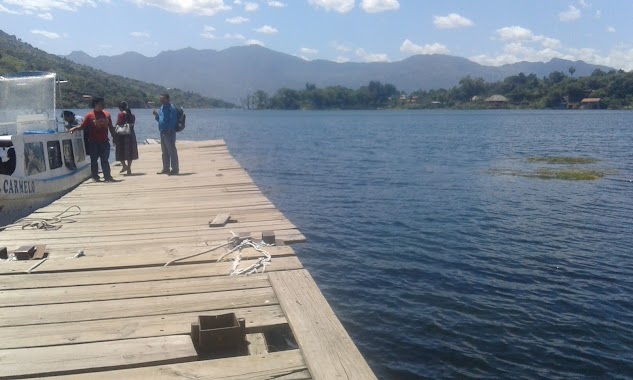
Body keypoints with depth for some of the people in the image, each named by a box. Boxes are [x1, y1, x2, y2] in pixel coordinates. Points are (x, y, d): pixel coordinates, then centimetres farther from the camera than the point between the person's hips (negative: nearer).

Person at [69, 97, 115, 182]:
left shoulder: (107, 114, 7)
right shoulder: (89, 115, -3)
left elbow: (110, 127, 11)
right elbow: (82, 126, -2)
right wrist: (74, 128, -18)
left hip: (104, 141, 2)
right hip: (93, 142, -2)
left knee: (105, 160, 4)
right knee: (94, 160, 6)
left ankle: (107, 176, 5)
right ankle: (95, 176, 15)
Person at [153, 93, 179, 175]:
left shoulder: (171, 108, -12)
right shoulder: (161, 108, 15)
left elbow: (173, 120, -18)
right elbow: (159, 119, 22)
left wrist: (169, 130, -21)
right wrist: (156, 114, 2)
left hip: (169, 132, -10)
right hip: (162, 133, 10)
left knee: (172, 151, -6)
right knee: (164, 151, 14)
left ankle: (175, 169, -2)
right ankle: (165, 168, 22)